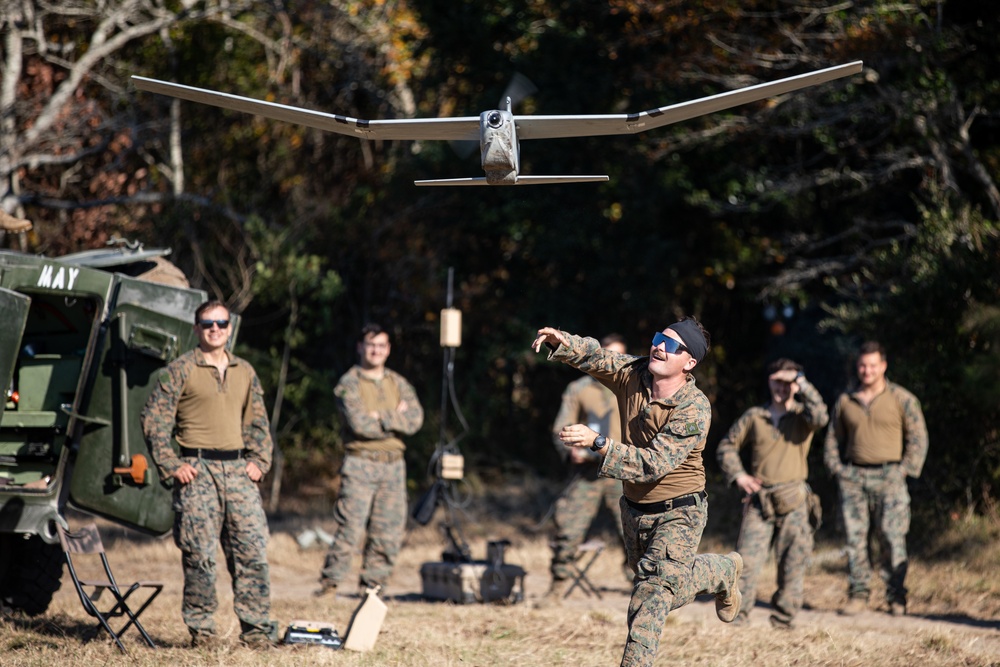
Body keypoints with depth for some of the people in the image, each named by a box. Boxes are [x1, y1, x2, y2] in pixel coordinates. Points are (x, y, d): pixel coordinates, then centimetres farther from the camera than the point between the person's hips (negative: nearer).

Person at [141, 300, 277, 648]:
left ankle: (257, 628, 5)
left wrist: (259, 461, 9)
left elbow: (258, 423, 23)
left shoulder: (245, 372, 16)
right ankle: (201, 629, 4)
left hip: (238, 471, 4)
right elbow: (154, 418, -2)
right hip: (197, 470, -4)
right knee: (199, 554, -5)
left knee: (253, 552, -1)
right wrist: (171, 466, -9)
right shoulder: (180, 369, 1)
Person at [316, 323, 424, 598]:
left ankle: (374, 582, 11)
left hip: (393, 464, 5)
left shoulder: (399, 384, 15)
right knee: (351, 526, -12)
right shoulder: (349, 384, 0)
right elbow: (359, 424, -15)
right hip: (360, 463, -5)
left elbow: (415, 420, -1)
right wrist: (397, 419, -6)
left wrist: (381, 417, -10)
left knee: (389, 528, 3)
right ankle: (330, 580, -7)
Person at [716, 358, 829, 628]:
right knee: (747, 559, -6)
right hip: (759, 501, 1)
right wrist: (737, 474, 4)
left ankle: (783, 621, 10)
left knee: (793, 565, 1)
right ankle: (737, 619, -2)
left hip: (793, 502, -1)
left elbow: (820, 417, -19)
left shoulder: (802, 415, 5)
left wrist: (801, 383, -16)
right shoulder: (754, 417, 10)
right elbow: (726, 446, 18)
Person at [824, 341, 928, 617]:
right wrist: (837, 468, 8)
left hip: (888, 477, -3)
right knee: (855, 537, 0)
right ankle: (858, 594, 5)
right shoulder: (845, 402, 13)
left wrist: (904, 470, -5)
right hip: (853, 478, 3)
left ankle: (896, 597, -2)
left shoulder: (902, 400, 3)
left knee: (892, 538, -7)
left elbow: (918, 438, 3)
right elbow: (833, 439, 21)